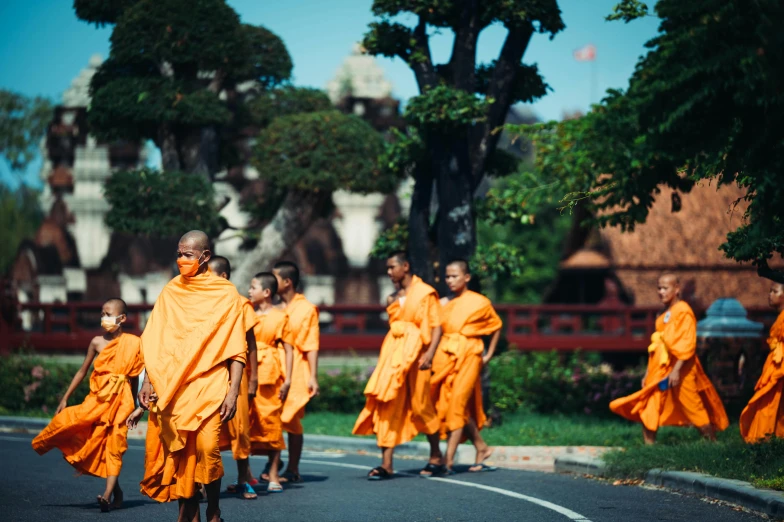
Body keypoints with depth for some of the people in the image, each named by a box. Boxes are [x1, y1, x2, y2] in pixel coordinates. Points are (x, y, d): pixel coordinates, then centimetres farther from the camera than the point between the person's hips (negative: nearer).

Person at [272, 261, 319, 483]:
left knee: (291, 420, -3)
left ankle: (293, 469, 4)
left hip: (295, 372, -4)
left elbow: (311, 346, -4)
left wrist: (313, 377, -11)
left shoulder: (306, 309, -1)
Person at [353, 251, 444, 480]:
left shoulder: (425, 292, -2)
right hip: (392, 353, 6)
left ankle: (436, 457, 18)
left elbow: (436, 326, -7)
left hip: (415, 353, -6)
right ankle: (386, 463, -6)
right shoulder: (394, 298, 16)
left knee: (421, 406, 0)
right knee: (388, 404, -4)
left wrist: (430, 352, -20)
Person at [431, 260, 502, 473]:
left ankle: (449, 459, -13)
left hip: (468, 355, -5)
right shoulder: (444, 304, 10)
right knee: (446, 404, 7)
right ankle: (481, 448, 24)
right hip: (445, 356, 5)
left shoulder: (480, 302, 1)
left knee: (458, 405, -11)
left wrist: (489, 355, 9)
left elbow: (496, 327, 13)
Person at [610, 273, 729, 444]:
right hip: (662, 369, 8)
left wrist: (676, 370, -22)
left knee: (693, 408, -2)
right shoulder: (664, 315, 15)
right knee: (649, 409, 1)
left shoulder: (683, 312, -8)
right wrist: (649, 372, 15)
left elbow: (687, 344, -16)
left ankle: (712, 441, 11)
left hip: (680, 370, -8)